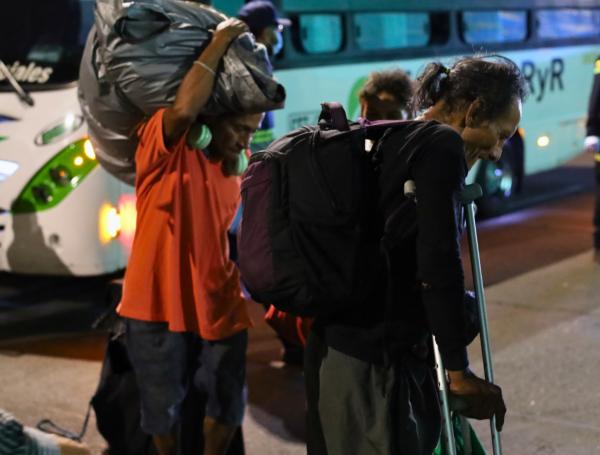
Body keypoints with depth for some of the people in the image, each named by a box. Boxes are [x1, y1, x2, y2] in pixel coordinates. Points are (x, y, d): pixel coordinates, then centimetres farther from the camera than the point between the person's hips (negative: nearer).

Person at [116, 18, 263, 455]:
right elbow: (184, 109, -30)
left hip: (219, 307, 6)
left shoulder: (233, 170, 11)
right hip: (160, 306, -5)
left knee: (228, 407, 10)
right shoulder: (165, 148, -10)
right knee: (163, 410, 8)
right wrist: (220, 43, -21)